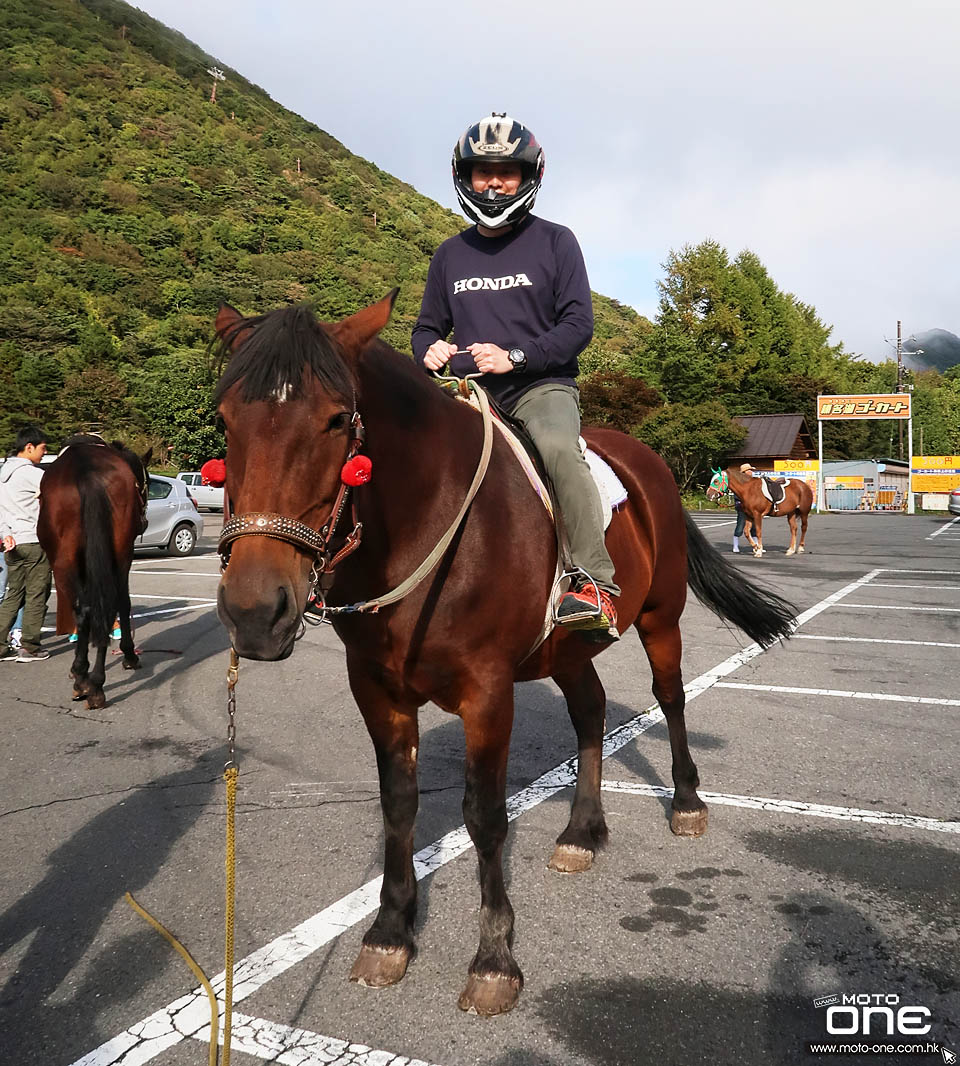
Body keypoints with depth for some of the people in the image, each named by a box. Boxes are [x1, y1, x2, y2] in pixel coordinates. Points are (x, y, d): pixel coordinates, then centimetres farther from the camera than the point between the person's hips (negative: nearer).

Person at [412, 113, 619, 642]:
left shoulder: (555, 241, 5)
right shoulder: (450, 254, 17)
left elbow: (578, 324, -4)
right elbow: (427, 326, 23)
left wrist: (515, 357, -18)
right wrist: (429, 351, -2)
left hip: (541, 384, -4)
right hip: (467, 393, 5)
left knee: (557, 446, -35)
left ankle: (596, 584, -33)